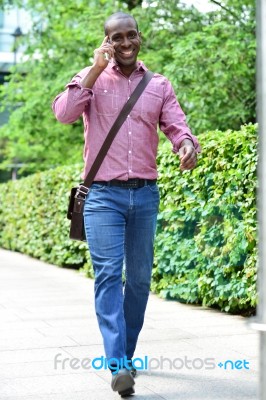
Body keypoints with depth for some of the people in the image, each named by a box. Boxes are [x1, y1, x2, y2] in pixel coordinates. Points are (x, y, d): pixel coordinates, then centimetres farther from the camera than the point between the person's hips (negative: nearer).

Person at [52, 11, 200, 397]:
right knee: (108, 274, -13)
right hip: (103, 194, -3)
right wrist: (96, 69, -10)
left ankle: (125, 352, 24)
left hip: (145, 194, 3)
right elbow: (64, 113, -11)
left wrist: (187, 146, -22)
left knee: (139, 278, 8)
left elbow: (177, 126, 1)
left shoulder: (159, 86, 11)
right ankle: (119, 365, -18)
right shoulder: (93, 78, 5)